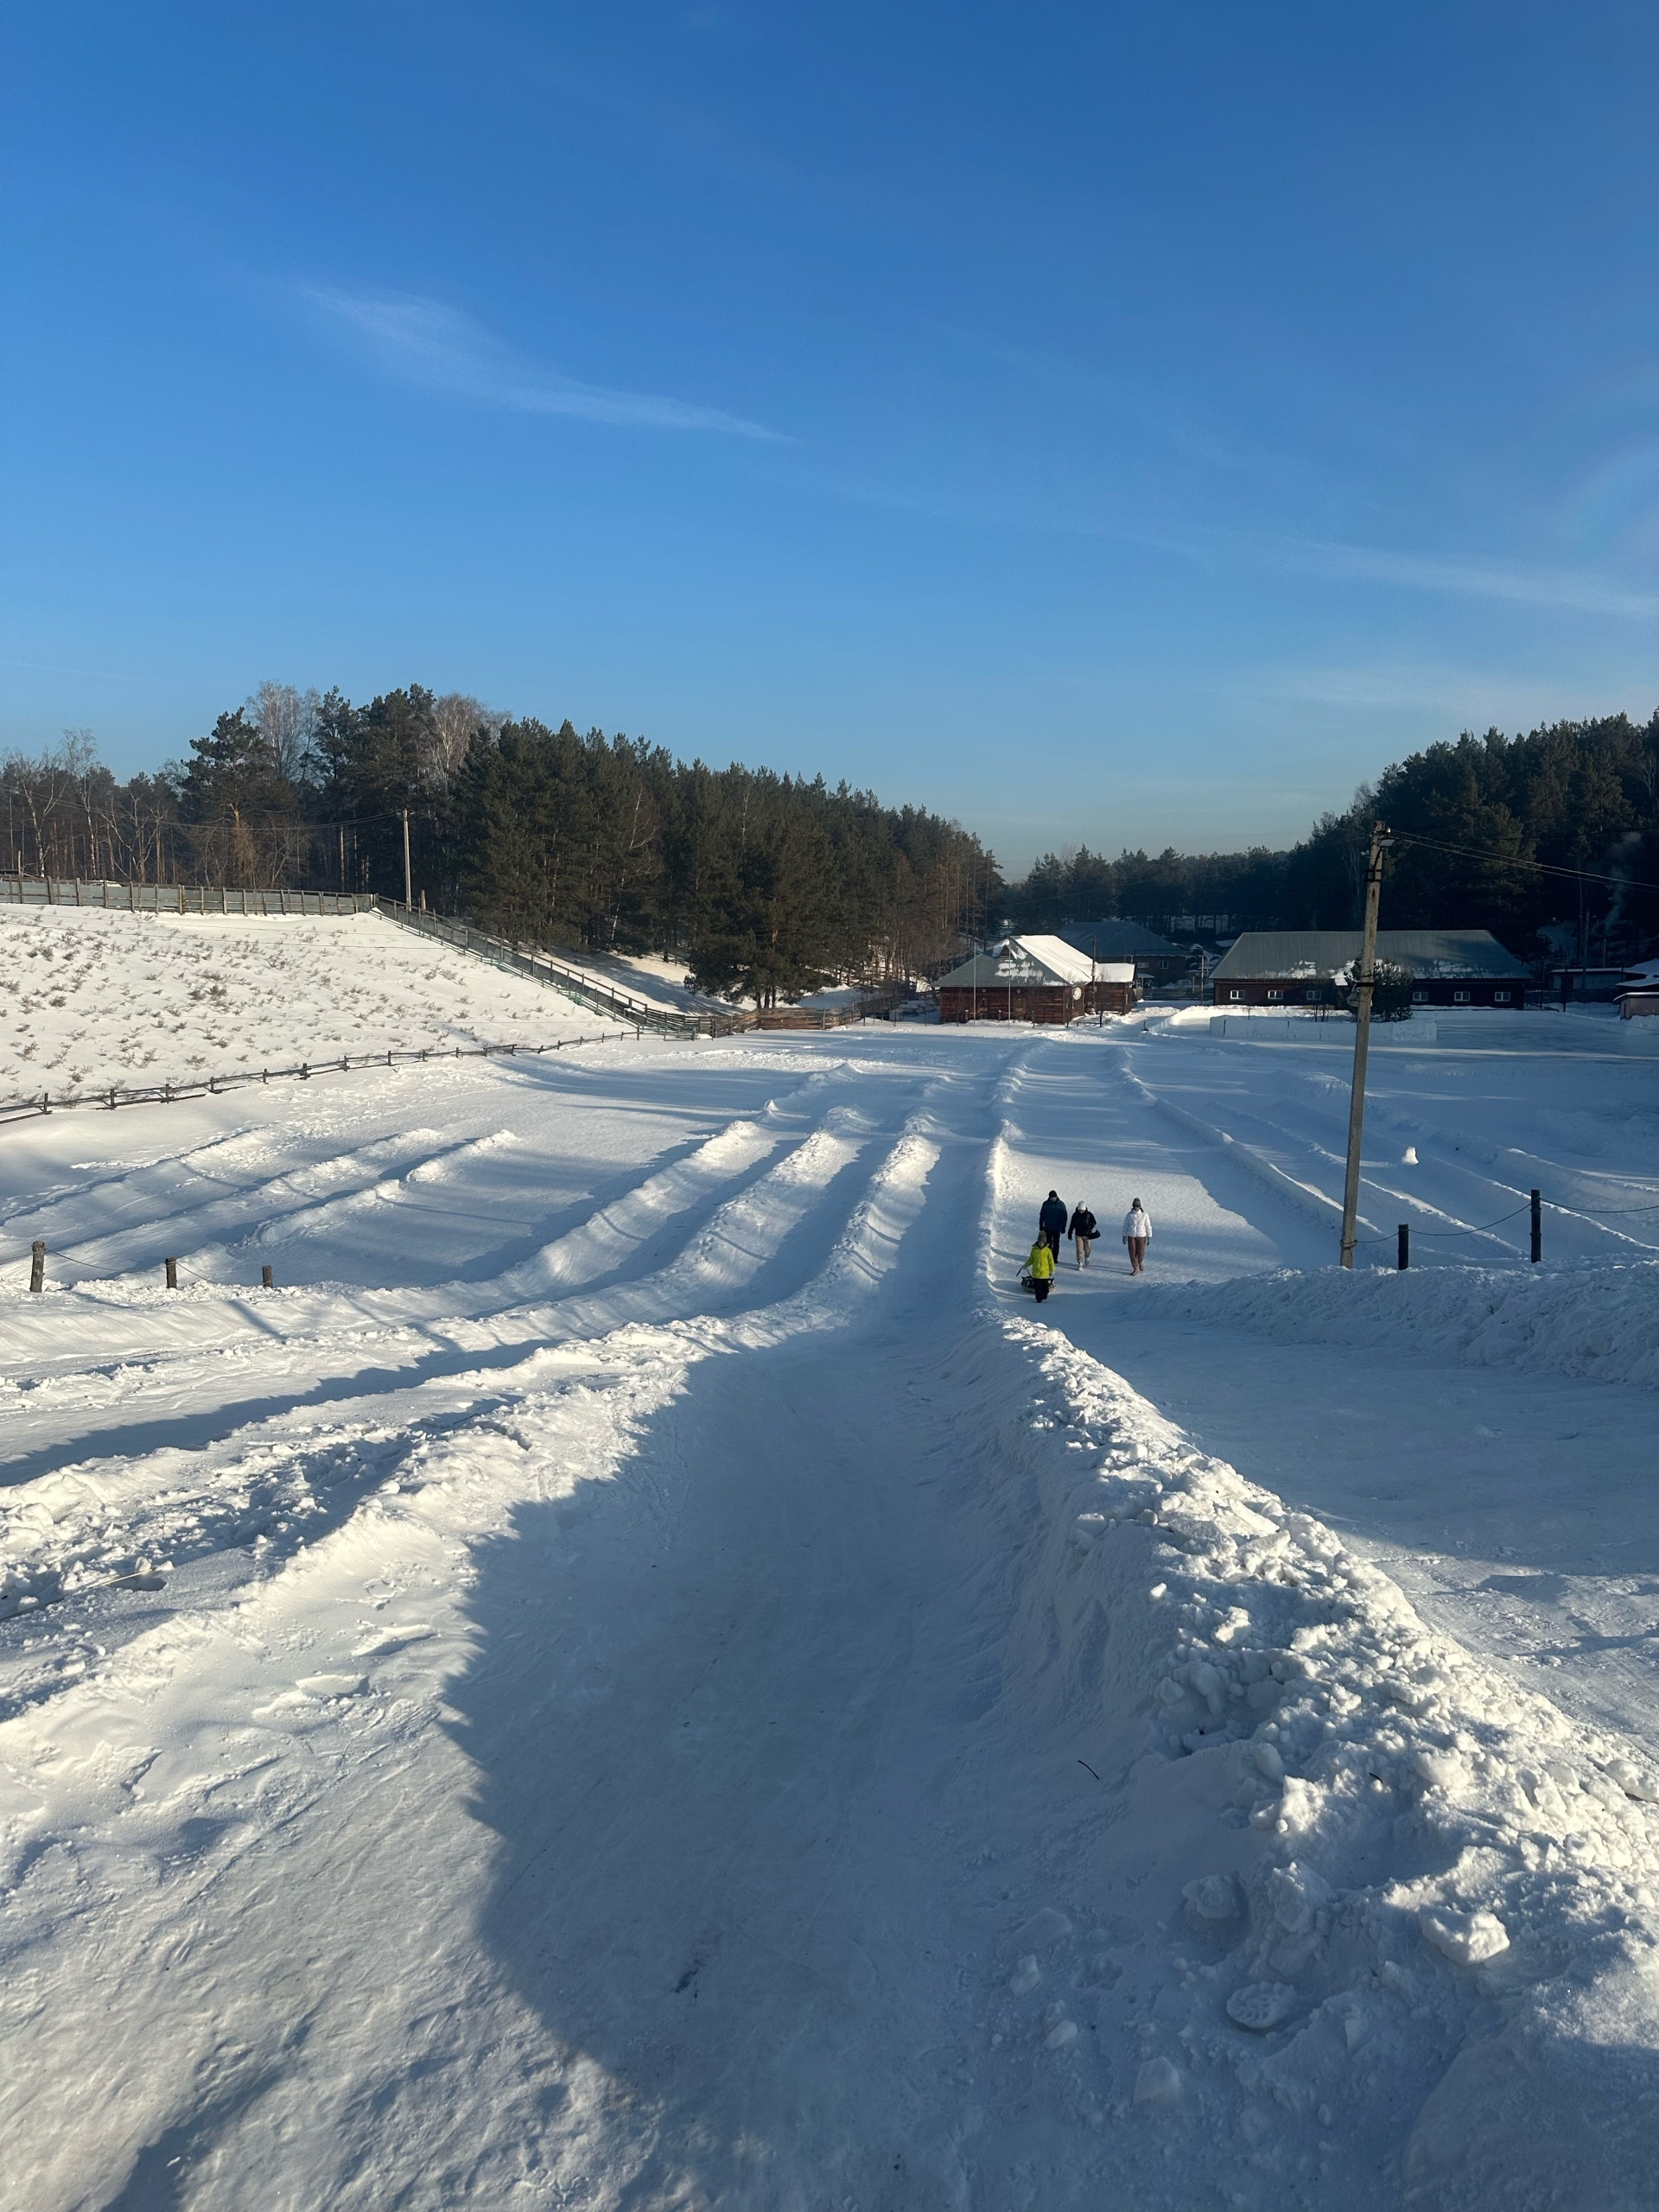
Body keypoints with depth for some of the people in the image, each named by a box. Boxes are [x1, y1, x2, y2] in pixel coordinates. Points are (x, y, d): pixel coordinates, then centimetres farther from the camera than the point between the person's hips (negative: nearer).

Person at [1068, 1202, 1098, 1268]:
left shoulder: (1089, 1214, -5)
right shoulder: (1075, 1215, -1)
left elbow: (1094, 1223, 5)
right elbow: (1072, 1225, 9)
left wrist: (1089, 1228, -9)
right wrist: (1070, 1233, 12)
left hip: (1087, 1235, 0)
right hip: (1078, 1235, 0)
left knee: (1087, 1249, 9)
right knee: (1079, 1250, -5)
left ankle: (1087, 1258, 40)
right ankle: (1080, 1263, 0)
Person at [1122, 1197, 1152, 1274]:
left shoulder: (1145, 1215, -8)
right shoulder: (1129, 1215, -4)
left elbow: (1148, 1226, -2)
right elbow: (1125, 1226, 3)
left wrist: (1149, 1237, -3)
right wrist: (1124, 1236, 0)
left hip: (1141, 1237, -1)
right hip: (1131, 1237, 1)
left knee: (1140, 1253, 1)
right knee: (1132, 1253, 0)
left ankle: (1140, 1262, 35)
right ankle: (1135, 1269, 14)